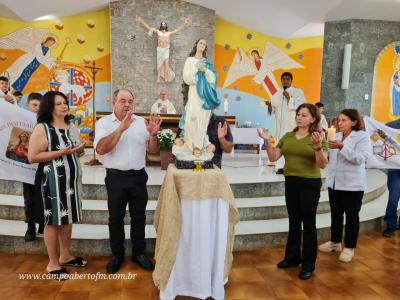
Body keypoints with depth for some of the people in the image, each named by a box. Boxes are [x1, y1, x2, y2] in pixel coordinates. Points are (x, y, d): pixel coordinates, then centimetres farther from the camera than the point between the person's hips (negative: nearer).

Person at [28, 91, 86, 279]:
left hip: (70, 179, 7)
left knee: (68, 218, 14)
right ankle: (52, 263, 17)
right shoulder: (42, 128, -10)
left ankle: (65, 256, 31)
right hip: (52, 180, -7)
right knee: (53, 221, 3)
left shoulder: (70, 127, 11)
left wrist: (79, 150, 1)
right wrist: (61, 152, -22)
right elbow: (32, 157, -17)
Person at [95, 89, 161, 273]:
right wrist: (121, 128, -27)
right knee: (115, 218, 11)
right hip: (116, 178, -2)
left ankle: (139, 253, 30)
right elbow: (101, 149, -21)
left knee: (139, 217, 13)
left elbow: (154, 150, 5)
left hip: (138, 176, 3)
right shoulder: (104, 123, -4)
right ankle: (117, 254, 29)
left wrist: (153, 134, -15)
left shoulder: (141, 122, 4)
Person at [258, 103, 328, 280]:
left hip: (310, 184, -5)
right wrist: (268, 141, -8)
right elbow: (273, 158, 4)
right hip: (291, 183, 5)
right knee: (294, 221, 17)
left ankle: (308, 264, 19)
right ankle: (292, 257, 33)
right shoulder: (287, 136, 5)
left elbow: (323, 165, -14)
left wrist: (318, 147, -29)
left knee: (308, 223, 4)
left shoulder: (318, 137, -9)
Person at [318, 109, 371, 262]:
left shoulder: (362, 137, -8)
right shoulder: (336, 136, 10)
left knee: (351, 216, 5)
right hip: (334, 182, 6)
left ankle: (349, 247, 17)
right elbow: (329, 157, 13)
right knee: (335, 214, 15)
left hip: (352, 184, -6)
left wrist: (342, 147, -30)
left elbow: (361, 158, -22)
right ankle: (335, 242, 30)